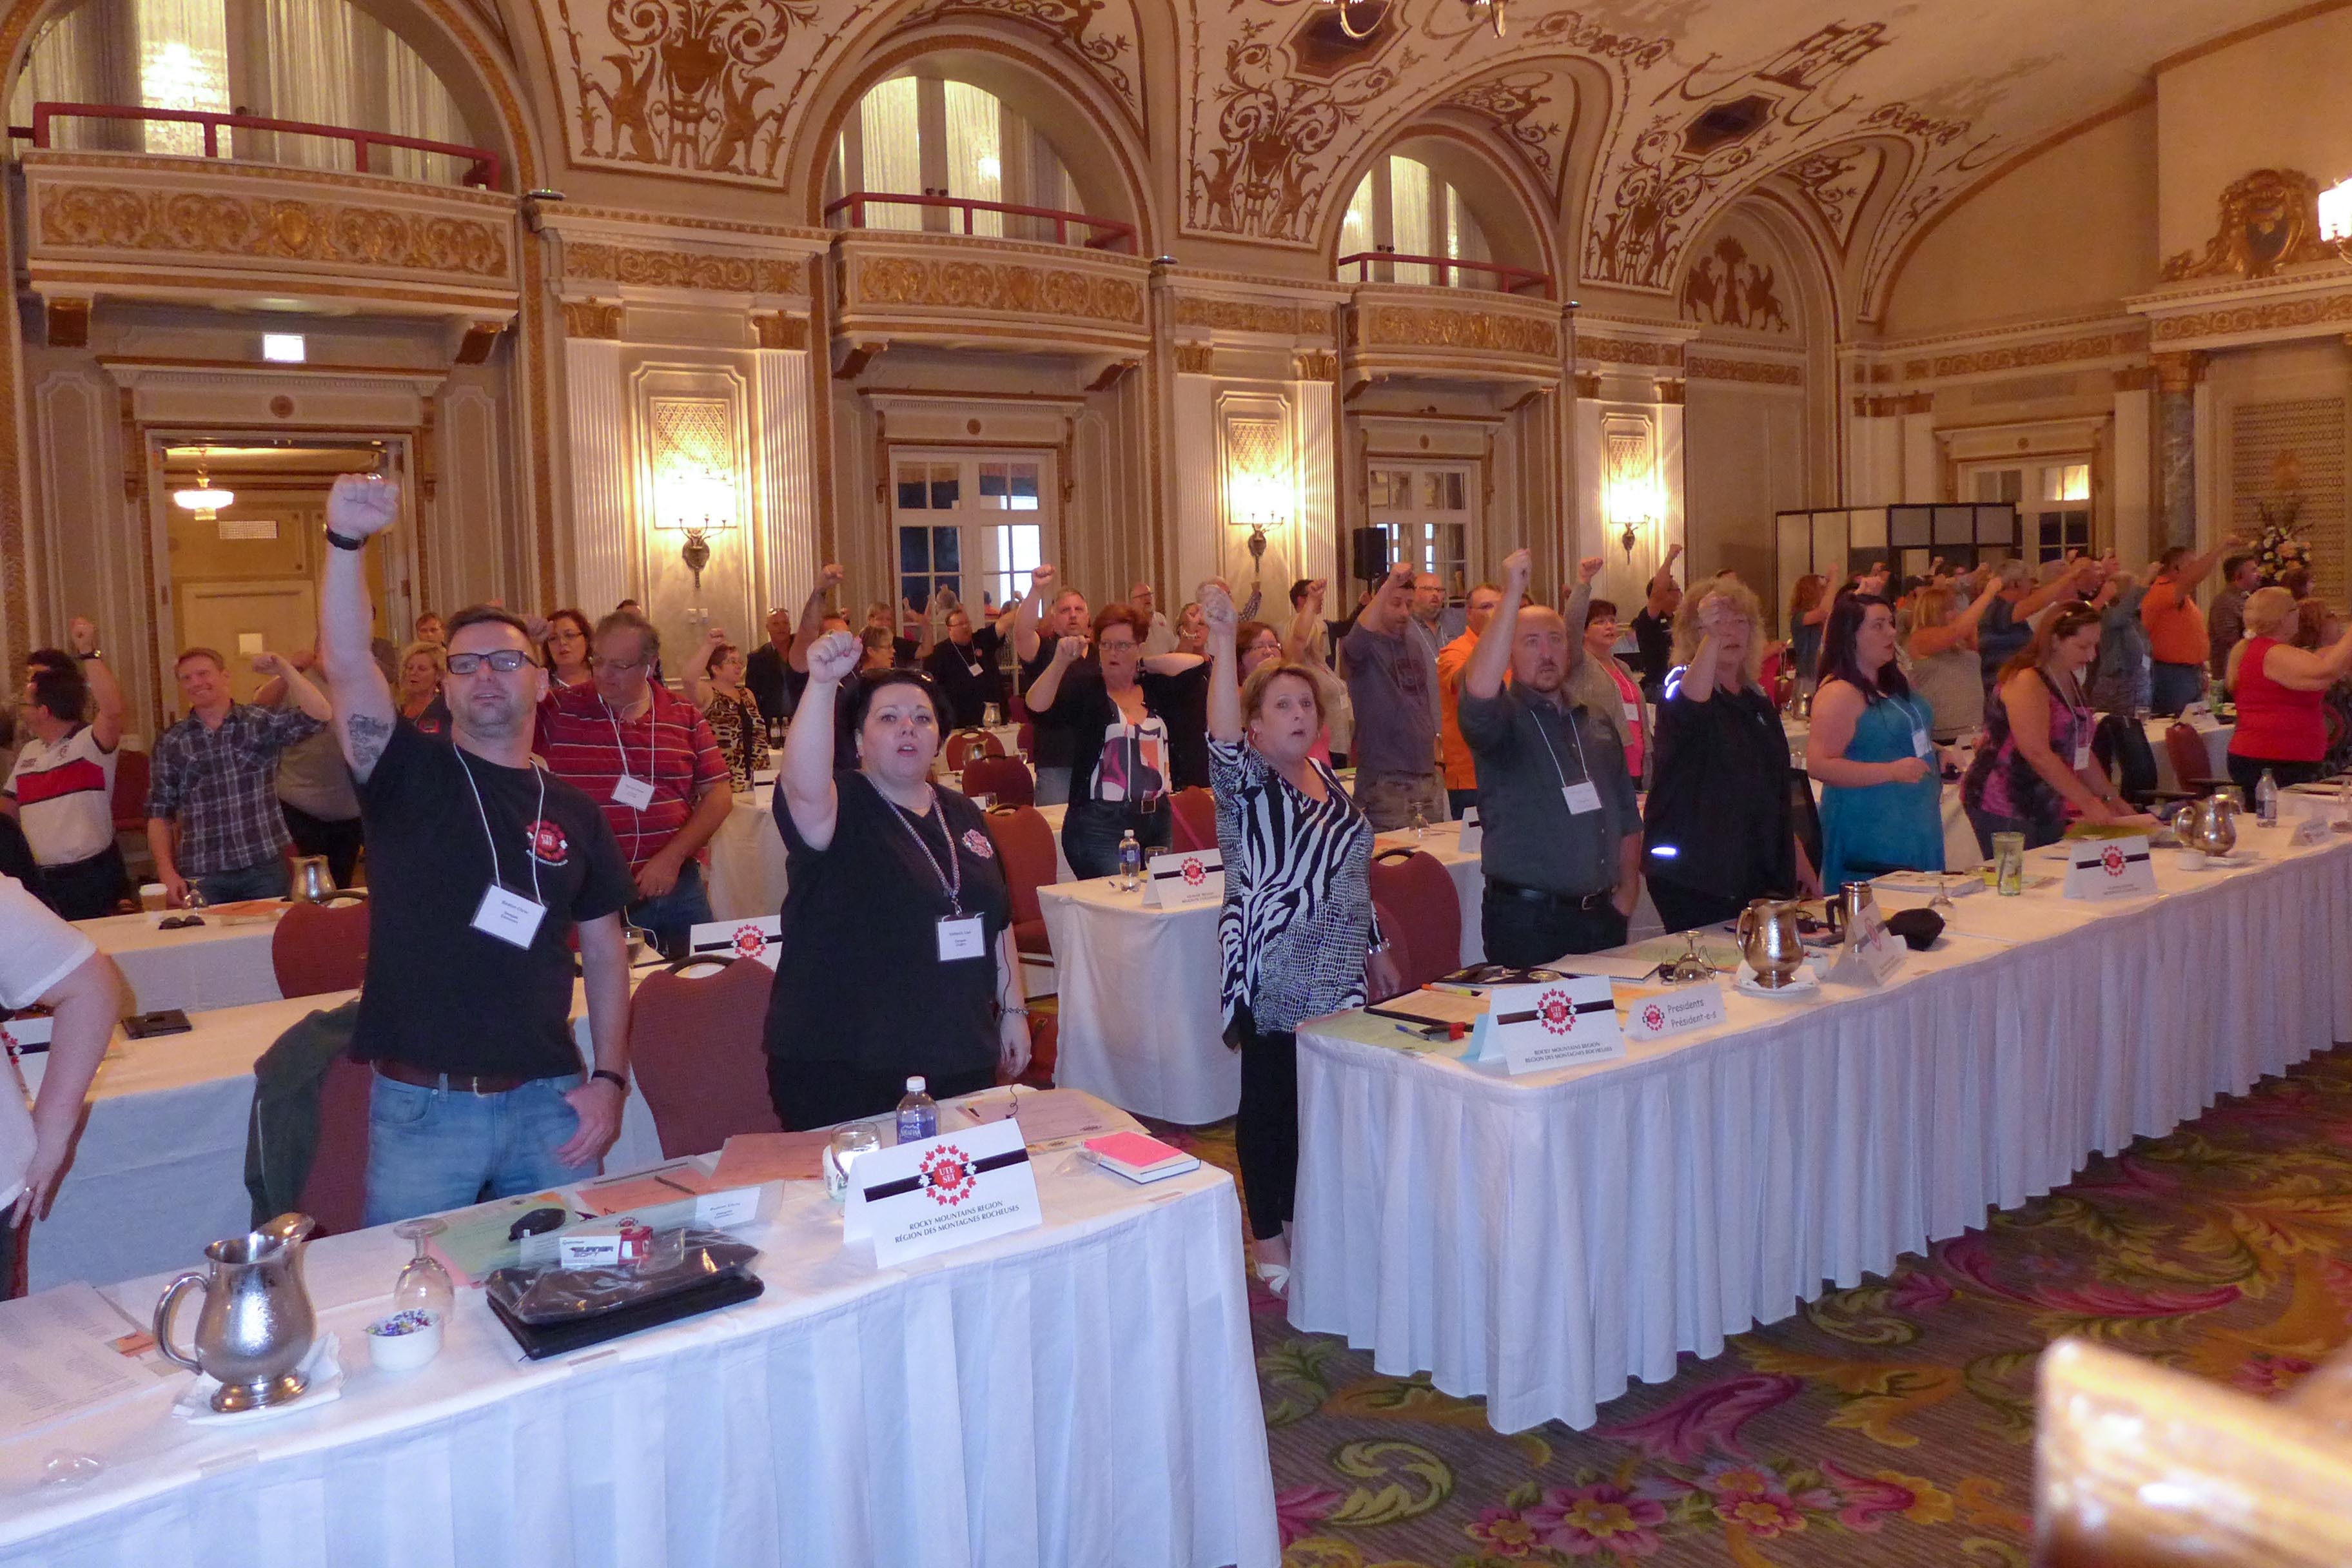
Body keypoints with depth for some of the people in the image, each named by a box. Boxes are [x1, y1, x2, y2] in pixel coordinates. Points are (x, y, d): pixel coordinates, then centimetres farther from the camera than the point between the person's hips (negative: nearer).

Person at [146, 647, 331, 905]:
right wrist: (167, 872, -2)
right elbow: (160, 814, 7)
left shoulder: (262, 724, 4)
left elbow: (319, 714, -12)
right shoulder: (170, 743, 7)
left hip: (264, 868, -1)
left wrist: (284, 668, -13)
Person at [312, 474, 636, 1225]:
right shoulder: (410, 779, 0)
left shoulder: (574, 813, 7)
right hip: (421, 1109, -2)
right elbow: (344, 665, -17)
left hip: (549, 1105, 2)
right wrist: (346, 541, -29)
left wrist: (610, 1077, 2)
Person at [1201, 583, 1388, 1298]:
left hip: (1335, 976, 7)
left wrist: (1375, 947, 20)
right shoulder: (1244, 782, -10)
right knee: (1270, 1101, 2)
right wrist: (1224, 642, -44)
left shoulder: (1326, 778, 11)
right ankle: (1268, 1238, 16)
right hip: (1271, 979, -7)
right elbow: (1222, 738, -33)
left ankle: (1300, 1217, 30)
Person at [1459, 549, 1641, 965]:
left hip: (1600, 916, 6)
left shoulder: (1597, 726, 17)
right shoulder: (1503, 718, -3)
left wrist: (1627, 888, 10)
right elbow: (1479, 690, -29)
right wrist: (1513, 594, -29)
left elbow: (1627, 818, 23)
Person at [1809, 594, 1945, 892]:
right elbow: (1819, 765, -24)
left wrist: (1936, 756, 13)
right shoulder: (1839, 693, -15)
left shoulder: (1895, 680, 14)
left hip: (1917, 827, 9)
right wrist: (1891, 771, -25)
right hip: (1868, 831, -9)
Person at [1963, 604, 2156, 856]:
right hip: (2004, 809, -9)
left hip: (2048, 808, 9)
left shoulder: (2071, 681, 14)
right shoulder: (2027, 682, -15)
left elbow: (2080, 750, 19)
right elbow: (2037, 753, -24)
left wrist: (2112, 799, 12)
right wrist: (2088, 802, -22)